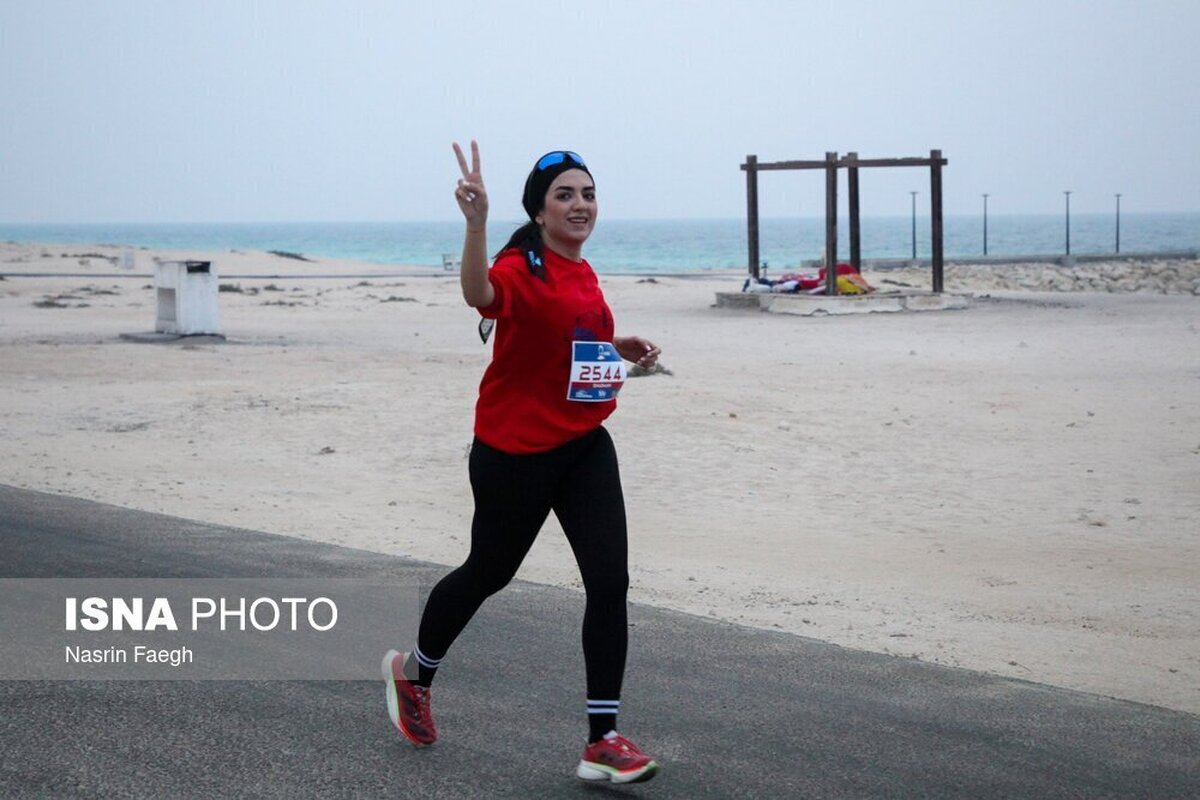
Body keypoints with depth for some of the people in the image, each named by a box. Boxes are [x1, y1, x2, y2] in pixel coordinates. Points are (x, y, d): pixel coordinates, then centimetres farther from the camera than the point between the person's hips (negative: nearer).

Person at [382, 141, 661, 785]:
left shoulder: (581, 273, 7)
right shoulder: (522, 269, -18)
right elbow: (481, 295, -43)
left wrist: (619, 346, 10)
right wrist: (475, 219, -60)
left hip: (584, 447, 6)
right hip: (516, 454, -6)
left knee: (609, 581, -7)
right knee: (488, 573, 13)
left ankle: (602, 742, -1)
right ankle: (412, 673, 43)